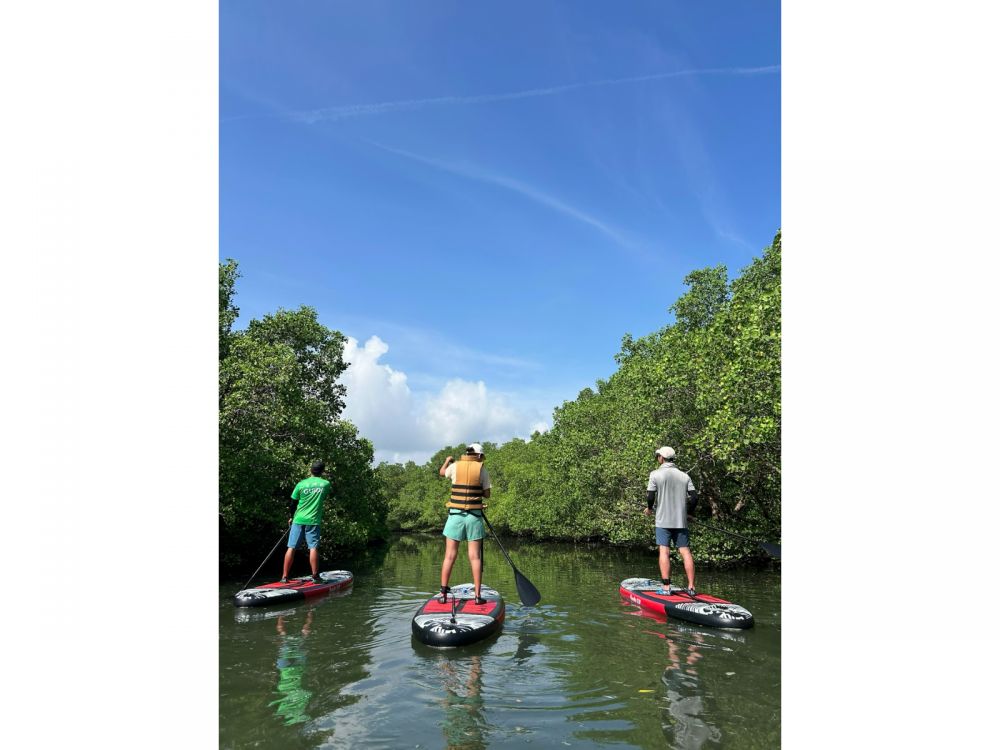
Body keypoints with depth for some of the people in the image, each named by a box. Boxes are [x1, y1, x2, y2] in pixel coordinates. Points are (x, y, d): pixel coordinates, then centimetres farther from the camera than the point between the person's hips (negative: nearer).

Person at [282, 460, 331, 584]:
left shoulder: (301, 484, 0)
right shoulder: (325, 484, -1)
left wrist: (291, 518, 21)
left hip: (298, 520, 1)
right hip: (313, 520, -1)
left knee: (291, 548, 5)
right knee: (313, 548, 0)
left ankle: (284, 576, 9)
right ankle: (315, 576, 1)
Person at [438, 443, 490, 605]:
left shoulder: (455, 466, 2)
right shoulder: (482, 469, -1)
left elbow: (442, 472, 25)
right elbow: (487, 494, 2)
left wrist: (447, 461, 45)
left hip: (455, 515, 1)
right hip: (474, 516, -1)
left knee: (449, 556, 7)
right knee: (475, 557, 3)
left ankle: (443, 593, 9)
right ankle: (478, 596, 6)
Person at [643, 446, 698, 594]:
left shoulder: (655, 474, -4)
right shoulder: (684, 476, 7)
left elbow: (650, 496, -9)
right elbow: (694, 497, 3)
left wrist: (649, 508, 11)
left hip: (663, 520, -3)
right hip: (681, 521, 4)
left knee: (664, 551, -2)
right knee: (685, 551, 5)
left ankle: (666, 586, -5)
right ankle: (691, 587, 5)